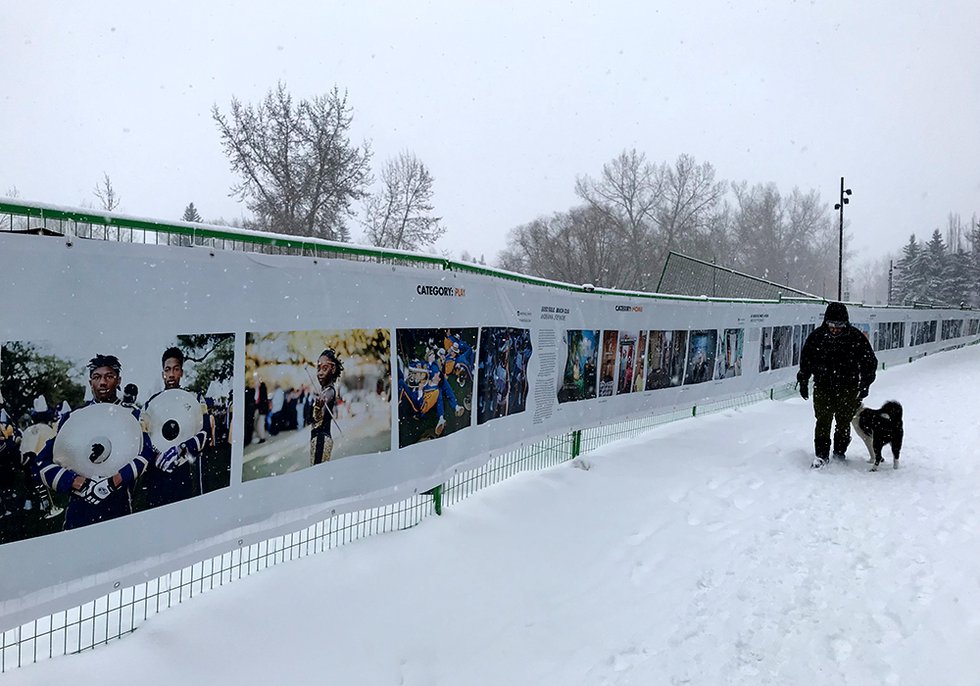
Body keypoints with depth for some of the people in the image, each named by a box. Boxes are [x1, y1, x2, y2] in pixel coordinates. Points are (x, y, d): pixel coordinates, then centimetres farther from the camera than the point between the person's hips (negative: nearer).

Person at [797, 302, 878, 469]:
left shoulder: (856, 338, -9)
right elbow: (805, 360, 8)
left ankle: (840, 452, 25)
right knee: (823, 422, -2)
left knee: (844, 422, 8)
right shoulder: (817, 336, -6)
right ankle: (821, 455, 4)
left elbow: (870, 362, 3)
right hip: (823, 388, 0)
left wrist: (865, 385, 1)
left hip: (848, 389, 0)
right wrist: (803, 381, 7)